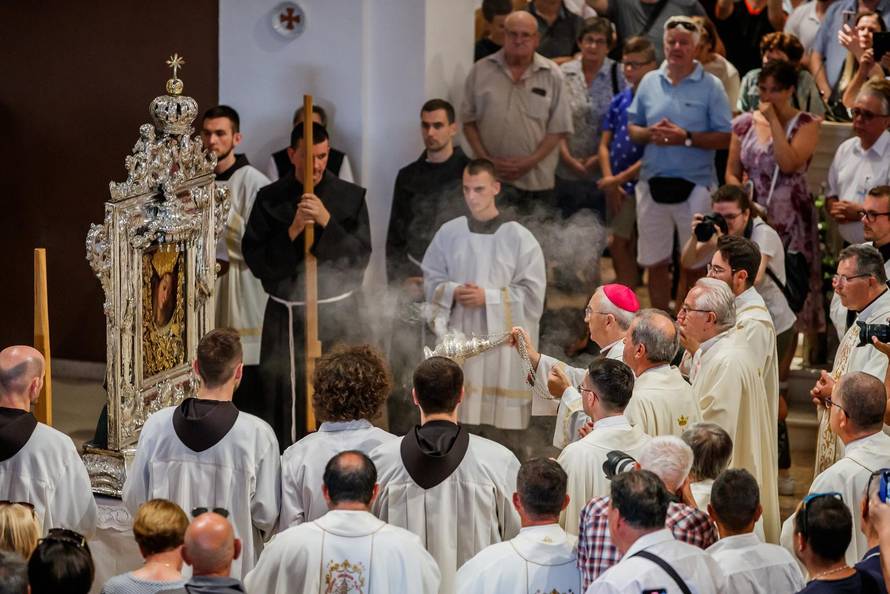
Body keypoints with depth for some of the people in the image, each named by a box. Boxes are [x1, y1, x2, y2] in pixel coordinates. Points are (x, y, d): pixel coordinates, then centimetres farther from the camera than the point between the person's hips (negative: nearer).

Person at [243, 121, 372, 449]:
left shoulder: (351, 197, 2)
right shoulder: (270, 199, 2)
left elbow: (359, 257, -5)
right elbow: (255, 260, -2)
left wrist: (327, 222, -18)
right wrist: (292, 231, -16)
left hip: (339, 314, 0)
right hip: (287, 316, 0)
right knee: (288, 403, -1)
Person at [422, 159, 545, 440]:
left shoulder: (519, 237, -6)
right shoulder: (448, 233, 3)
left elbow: (533, 292, -6)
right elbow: (431, 280, 10)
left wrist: (489, 297, -15)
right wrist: (453, 292, -11)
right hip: (462, 337, 3)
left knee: (507, 422, 1)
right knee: (462, 420, 6)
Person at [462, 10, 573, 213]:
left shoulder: (552, 75, 1)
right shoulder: (481, 71, 3)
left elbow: (558, 128, 1)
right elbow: (469, 120, 6)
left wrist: (530, 162, -9)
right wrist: (486, 160, -5)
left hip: (536, 179, -1)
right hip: (488, 177, 1)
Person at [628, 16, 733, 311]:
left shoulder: (710, 86, -4)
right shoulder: (649, 82, 8)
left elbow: (725, 137, -8)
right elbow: (632, 129, 13)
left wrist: (686, 138, -19)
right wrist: (650, 133, -9)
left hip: (694, 184, -4)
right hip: (653, 183, 4)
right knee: (655, 263, 11)